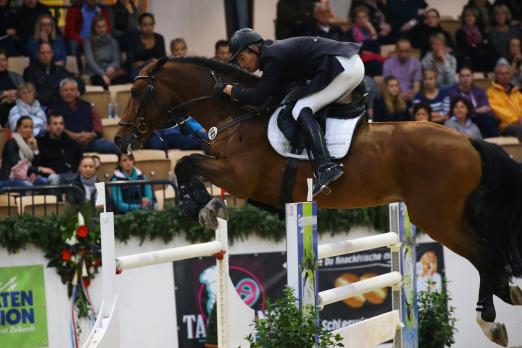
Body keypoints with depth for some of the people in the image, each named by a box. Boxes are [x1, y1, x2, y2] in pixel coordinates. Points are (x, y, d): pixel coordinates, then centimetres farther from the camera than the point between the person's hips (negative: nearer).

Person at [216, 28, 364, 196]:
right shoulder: (275, 50, 20)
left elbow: (258, 97, -14)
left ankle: (325, 166, -28)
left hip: (341, 67, -10)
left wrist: (228, 89, -3)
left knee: (302, 110, -13)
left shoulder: (273, 57, -10)